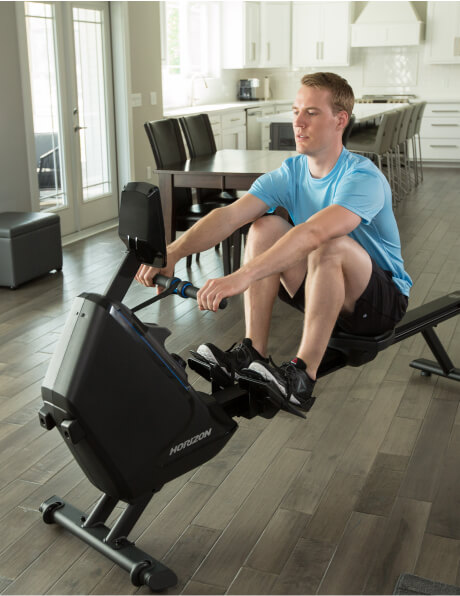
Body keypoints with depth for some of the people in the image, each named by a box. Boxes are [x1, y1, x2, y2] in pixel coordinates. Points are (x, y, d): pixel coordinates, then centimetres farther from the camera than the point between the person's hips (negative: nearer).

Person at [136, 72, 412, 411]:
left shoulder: (363, 178, -24)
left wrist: (241, 276, -54)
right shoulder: (291, 173, -4)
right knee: (264, 227, -16)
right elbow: (228, 216, -18)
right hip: (321, 291, 6)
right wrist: (173, 252, -34)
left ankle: (302, 376, -29)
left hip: (383, 298, -6)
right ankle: (253, 354, -17)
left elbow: (314, 233, -43)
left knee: (330, 245, -37)